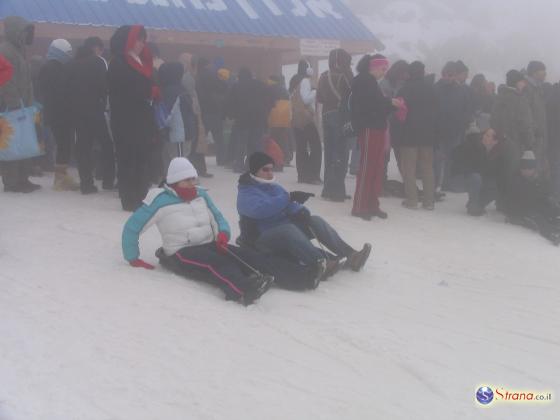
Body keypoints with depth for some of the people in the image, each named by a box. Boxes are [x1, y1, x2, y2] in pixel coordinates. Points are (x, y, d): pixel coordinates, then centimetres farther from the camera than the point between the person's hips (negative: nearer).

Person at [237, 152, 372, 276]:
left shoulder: (274, 187, 16)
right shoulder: (246, 193, -8)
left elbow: (288, 206, 6)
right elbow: (259, 209, -29)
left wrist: (300, 211, -18)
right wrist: (289, 197, -32)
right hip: (262, 238, -7)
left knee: (315, 221, -13)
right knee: (289, 230, -36)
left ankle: (350, 255, -26)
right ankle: (322, 263, -58)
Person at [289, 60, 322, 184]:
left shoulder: (295, 81, 16)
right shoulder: (305, 80, -9)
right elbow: (306, 98, -16)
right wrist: (316, 91, -3)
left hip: (296, 119, 9)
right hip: (306, 118, -9)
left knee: (301, 148, 9)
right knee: (316, 146, -7)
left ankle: (302, 175, 9)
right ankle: (313, 175, -14)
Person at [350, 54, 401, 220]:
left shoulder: (371, 82, 20)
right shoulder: (362, 81, -8)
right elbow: (368, 103, -19)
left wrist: (392, 104, 7)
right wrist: (390, 102, -13)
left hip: (377, 129, 10)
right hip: (368, 129, -10)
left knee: (377, 167, 8)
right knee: (367, 166, -9)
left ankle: (372, 204, 13)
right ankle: (359, 207, -6)